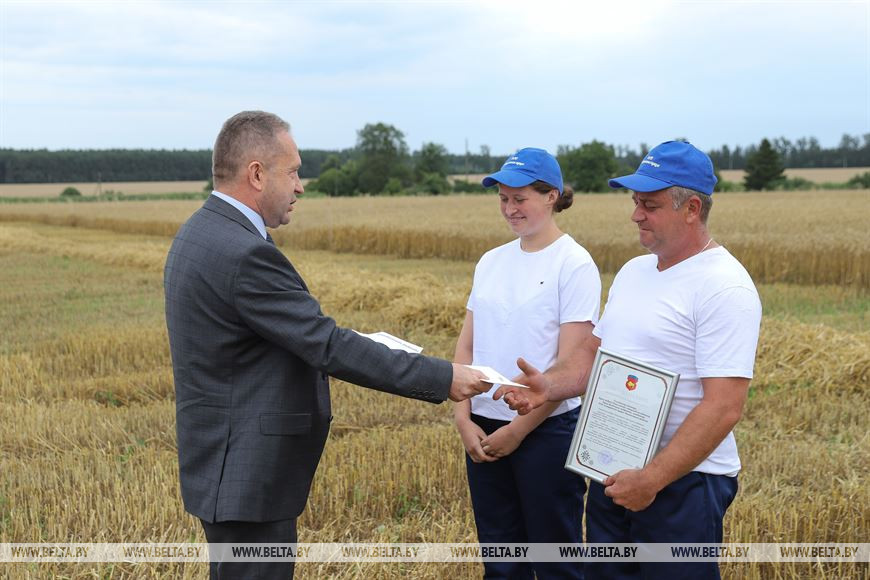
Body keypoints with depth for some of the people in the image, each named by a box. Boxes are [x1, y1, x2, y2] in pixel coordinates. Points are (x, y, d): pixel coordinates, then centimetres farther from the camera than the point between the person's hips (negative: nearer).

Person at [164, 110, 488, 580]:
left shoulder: (200, 234, 8)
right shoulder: (244, 252, -24)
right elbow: (328, 345, -23)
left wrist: (339, 348, 9)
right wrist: (443, 378, -18)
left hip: (223, 462, 10)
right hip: (248, 475, -10)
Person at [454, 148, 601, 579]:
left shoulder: (574, 264, -9)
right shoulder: (491, 261, 9)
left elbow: (571, 365, -13)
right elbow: (466, 347, 9)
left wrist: (518, 429, -12)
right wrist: (464, 418, -3)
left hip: (546, 430, -6)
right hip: (484, 430, 6)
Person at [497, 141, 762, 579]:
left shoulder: (724, 287, -16)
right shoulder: (634, 271, 10)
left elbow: (723, 408, -22)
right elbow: (596, 354, 16)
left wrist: (652, 479, -24)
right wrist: (549, 385, -4)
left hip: (681, 482, -8)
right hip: (613, 473, 8)